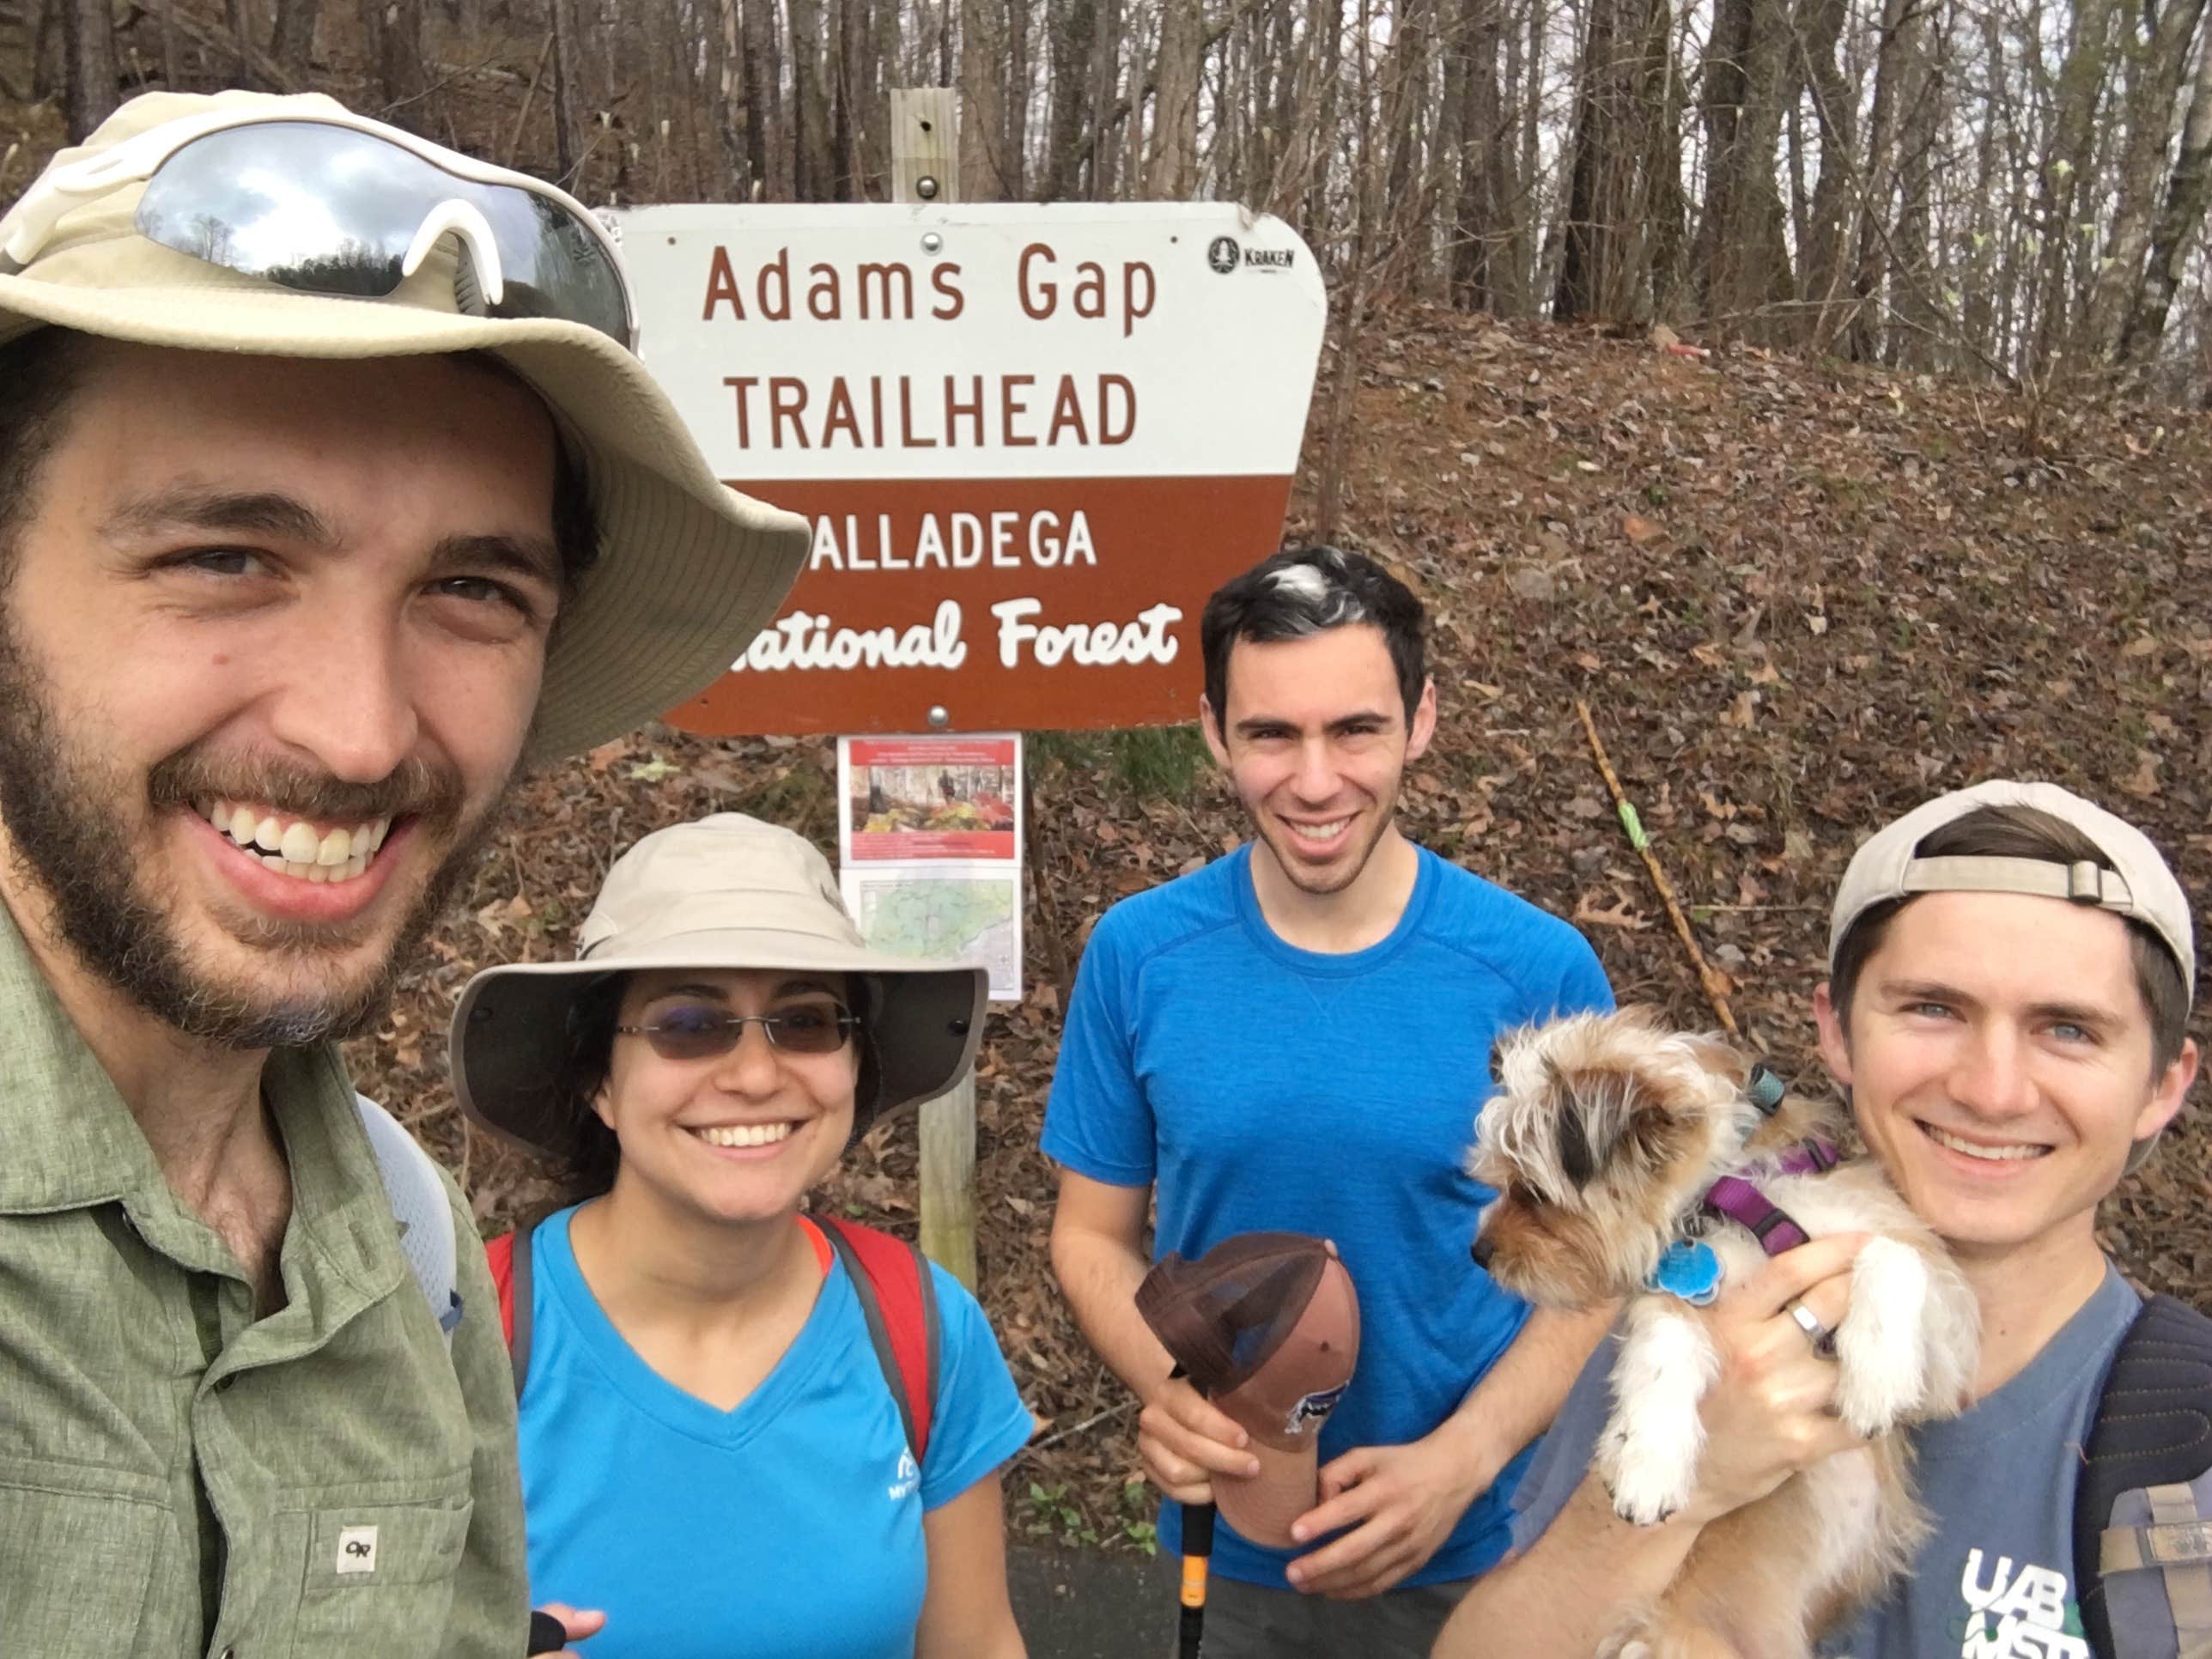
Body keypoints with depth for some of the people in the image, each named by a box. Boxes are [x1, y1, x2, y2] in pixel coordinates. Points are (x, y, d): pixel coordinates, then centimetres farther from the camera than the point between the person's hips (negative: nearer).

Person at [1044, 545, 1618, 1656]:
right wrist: (1163, 1385, -20)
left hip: (1472, 1553, -1)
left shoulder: (1538, 971, -14)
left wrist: (1458, 1462, -19)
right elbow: (1094, 1234, -2)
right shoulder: (1140, 955, -11)